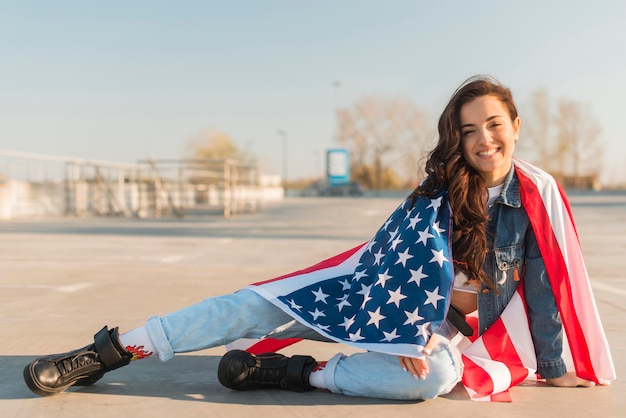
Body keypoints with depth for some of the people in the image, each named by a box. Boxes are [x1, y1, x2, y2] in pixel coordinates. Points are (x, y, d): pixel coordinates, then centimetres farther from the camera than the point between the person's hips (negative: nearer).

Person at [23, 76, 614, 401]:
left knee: (437, 375, -38)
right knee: (254, 306, -15)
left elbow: (543, 286, 0)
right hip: (385, 298, 0)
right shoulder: (440, 190, -8)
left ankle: (297, 373, -25)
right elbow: (411, 254, -15)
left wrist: (553, 367, 6)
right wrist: (410, 330, -26)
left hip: (442, 327, 1)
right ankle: (109, 351, -12)